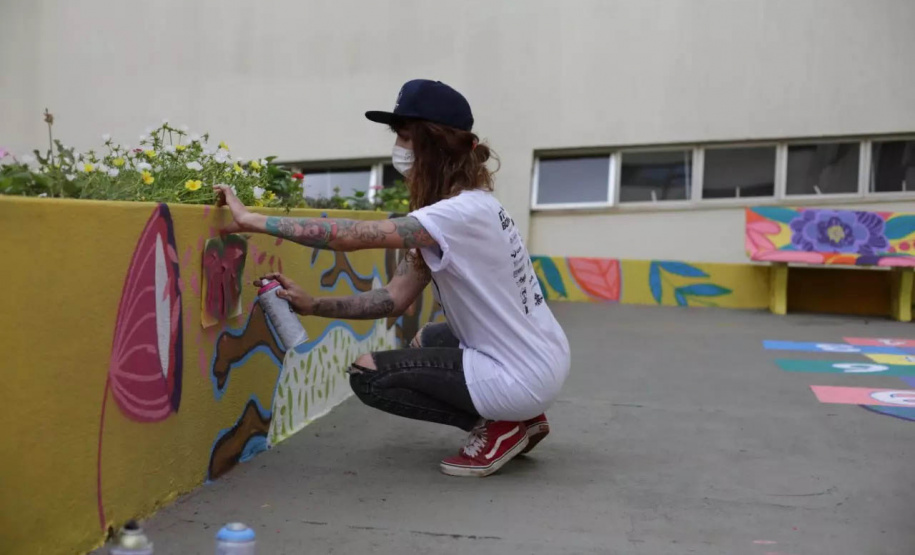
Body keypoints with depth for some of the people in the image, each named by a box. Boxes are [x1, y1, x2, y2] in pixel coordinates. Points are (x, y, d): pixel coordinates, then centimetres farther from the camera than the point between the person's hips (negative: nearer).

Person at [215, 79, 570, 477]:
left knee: (367, 375, -3)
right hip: (539, 360, 9)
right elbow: (396, 298, 4)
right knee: (426, 342, 32)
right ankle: (515, 418, 17)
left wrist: (252, 220, -21)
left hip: (522, 376, -9)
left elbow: (351, 236, -29)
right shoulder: (471, 206, 7)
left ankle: (499, 428, 0)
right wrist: (313, 306, -5)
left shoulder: (461, 214, -23)